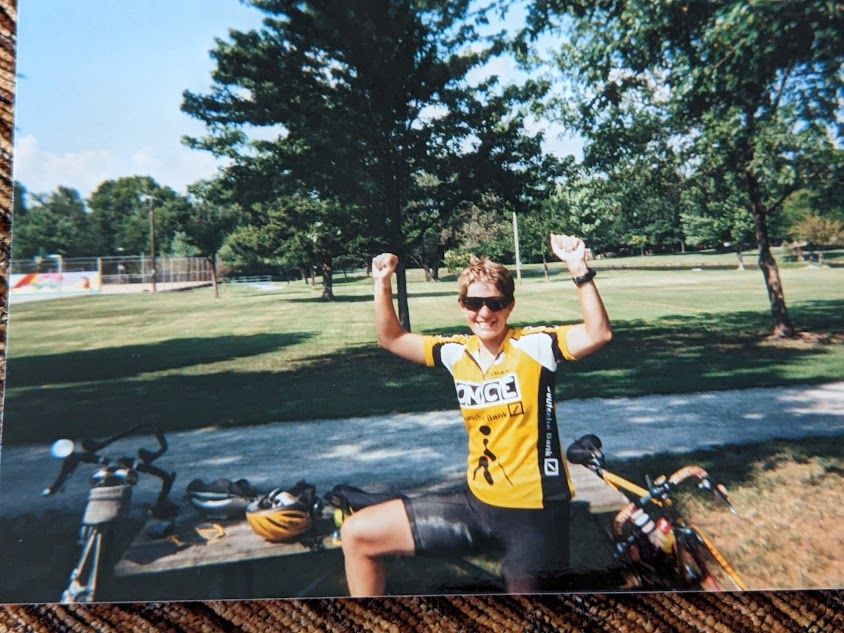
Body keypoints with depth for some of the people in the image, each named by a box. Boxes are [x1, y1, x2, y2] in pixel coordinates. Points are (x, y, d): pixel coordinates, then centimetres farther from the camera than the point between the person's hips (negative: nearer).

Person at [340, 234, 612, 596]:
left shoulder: (534, 345, -11)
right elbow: (391, 339, 11)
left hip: (534, 512, -5)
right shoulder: (457, 352, 2)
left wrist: (579, 269, -31)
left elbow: (598, 335, -25)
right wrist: (383, 283, 0)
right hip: (478, 502, 5)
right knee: (356, 534, 6)